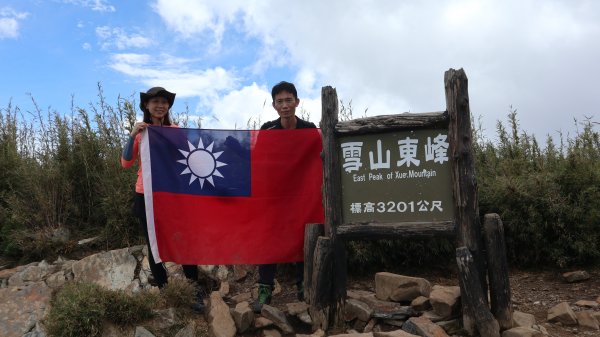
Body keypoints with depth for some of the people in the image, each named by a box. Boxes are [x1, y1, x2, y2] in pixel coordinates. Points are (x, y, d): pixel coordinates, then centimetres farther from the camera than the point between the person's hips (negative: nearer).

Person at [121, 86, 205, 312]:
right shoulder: (141, 131, 1)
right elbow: (126, 164, -6)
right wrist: (132, 136, -15)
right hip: (146, 195, 1)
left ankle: (195, 291, 9)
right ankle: (163, 290, 24)